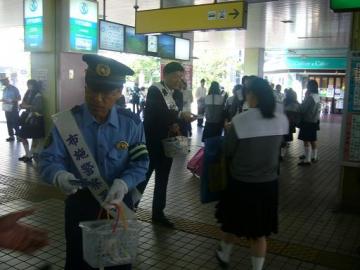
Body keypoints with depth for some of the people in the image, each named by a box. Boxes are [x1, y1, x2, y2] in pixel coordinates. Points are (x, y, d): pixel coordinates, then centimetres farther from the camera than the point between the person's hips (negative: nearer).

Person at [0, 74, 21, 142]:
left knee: (15, 123, -1)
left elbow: (19, 98, -9)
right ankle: (11, 136, 17)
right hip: (7, 109, 6)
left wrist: (11, 101, -22)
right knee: (9, 123, 9)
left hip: (14, 109, -6)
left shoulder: (14, 88, -8)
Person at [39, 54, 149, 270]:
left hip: (120, 203, 1)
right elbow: (48, 161, -12)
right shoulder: (66, 122, -12)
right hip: (80, 204, -1)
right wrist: (59, 176, -35)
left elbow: (141, 162, -8)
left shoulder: (131, 123, -9)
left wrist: (123, 183, -27)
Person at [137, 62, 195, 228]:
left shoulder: (175, 94, 9)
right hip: (152, 143, -7)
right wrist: (180, 115, -30)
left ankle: (158, 213, 26)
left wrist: (176, 125, -7)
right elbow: (156, 113, -28)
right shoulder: (155, 90, -13)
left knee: (162, 180, 14)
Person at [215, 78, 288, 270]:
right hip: (268, 183, 3)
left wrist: (230, 130, 10)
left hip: (241, 183, -3)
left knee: (231, 223, 22)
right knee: (259, 231, 16)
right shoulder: (282, 120, -5)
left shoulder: (240, 120, -19)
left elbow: (227, 152, -7)